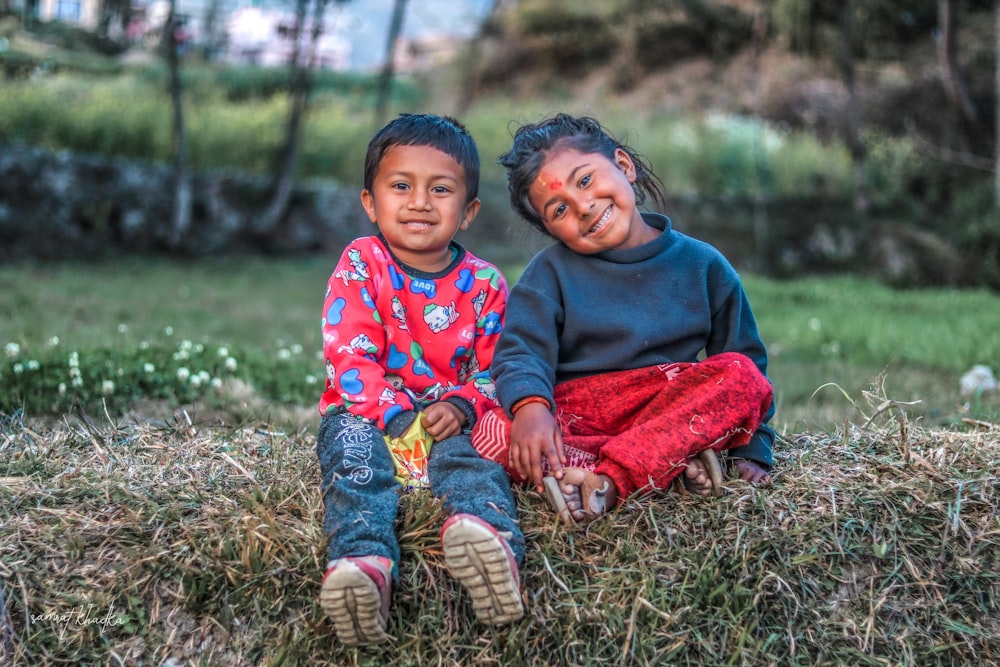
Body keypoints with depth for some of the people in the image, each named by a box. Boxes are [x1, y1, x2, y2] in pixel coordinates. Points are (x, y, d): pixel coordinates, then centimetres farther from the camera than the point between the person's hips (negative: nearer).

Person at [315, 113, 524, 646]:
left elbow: (493, 371, 5)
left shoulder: (483, 283, 3)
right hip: (368, 413, -1)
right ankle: (364, 561, -57)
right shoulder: (360, 265, -4)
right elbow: (350, 358, -12)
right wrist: (398, 419, -24)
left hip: (449, 417, 1)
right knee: (355, 448, -32)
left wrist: (461, 406, -18)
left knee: (469, 454, -29)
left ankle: (488, 535, -62)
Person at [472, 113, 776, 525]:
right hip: (573, 417, 0)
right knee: (495, 433, -30)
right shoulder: (550, 272, 5)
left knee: (740, 376, -28)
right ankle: (674, 465, -29)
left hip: (668, 411, 0)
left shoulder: (703, 266, 7)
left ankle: (609, 480, -33)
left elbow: (746, 356, 12)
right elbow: (520, 352, -8)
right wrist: (529, 406, -30)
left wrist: (751, 450, 3)